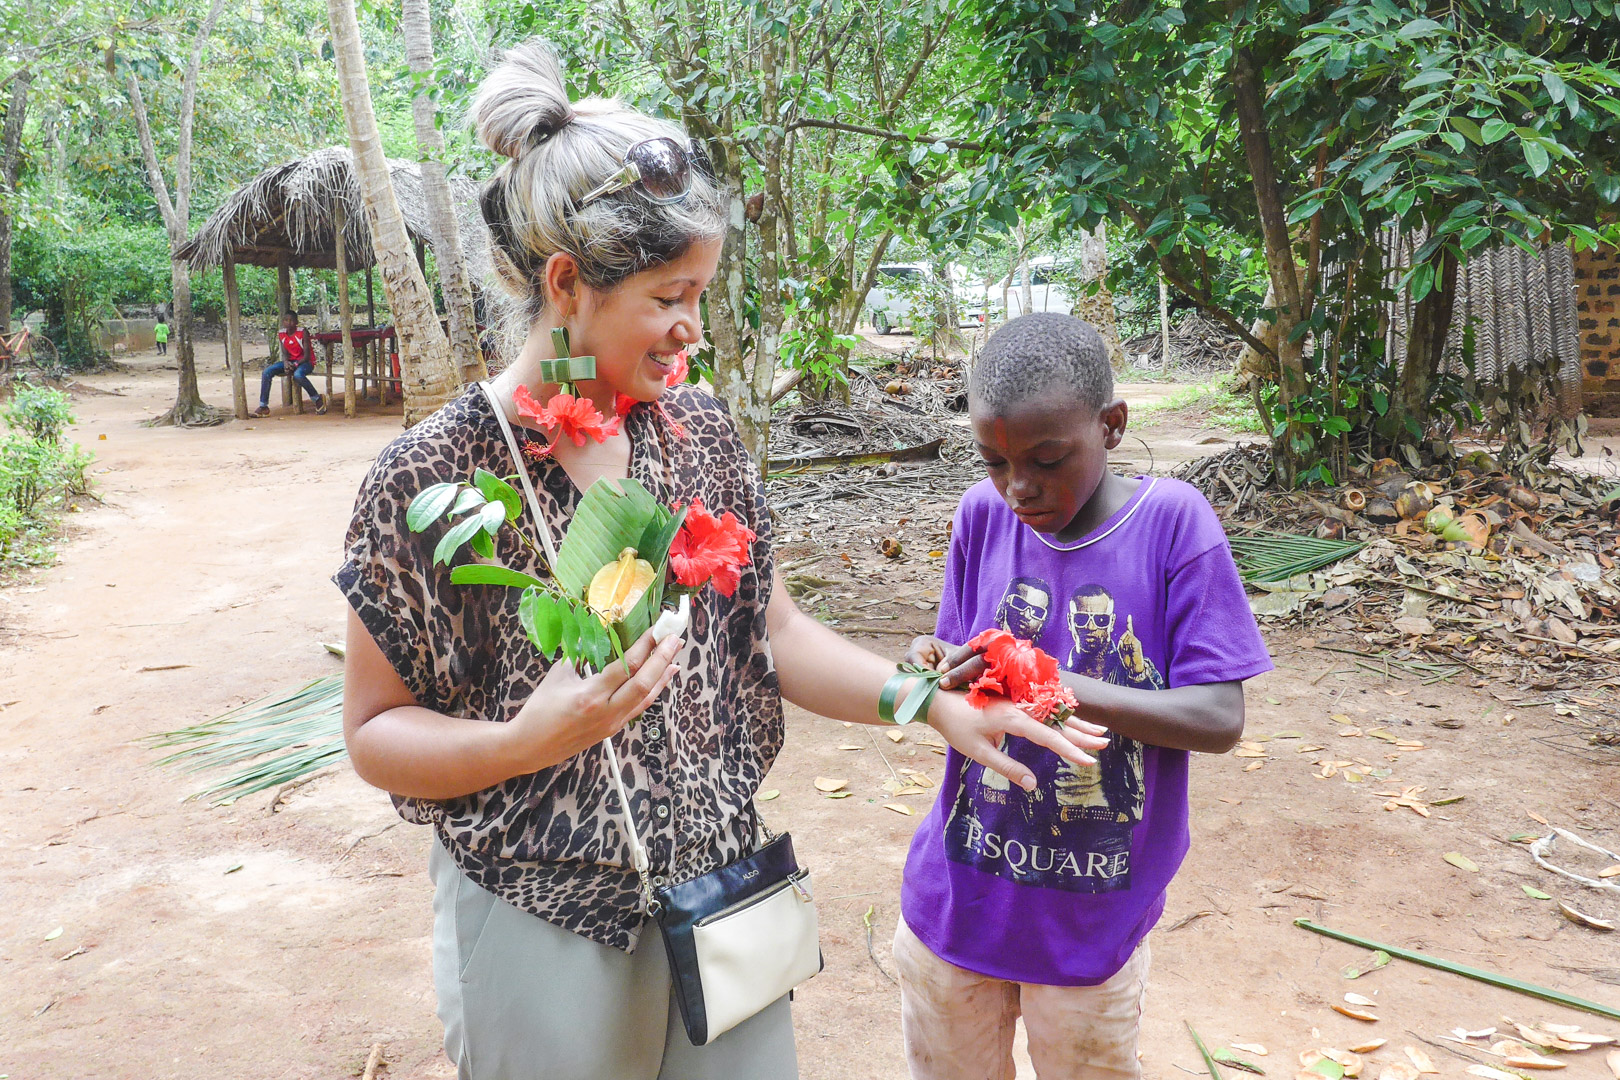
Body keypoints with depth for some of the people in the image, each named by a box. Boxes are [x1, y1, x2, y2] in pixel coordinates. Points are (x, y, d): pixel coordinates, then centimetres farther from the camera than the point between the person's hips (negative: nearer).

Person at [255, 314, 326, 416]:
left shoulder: (303, 333, -15)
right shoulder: (281, 334, 1)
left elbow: (307, 356, -17)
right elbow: (285, 353, 2)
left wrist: (295, 365, -30)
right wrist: (286, 362, -22)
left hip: (305, 361, -6)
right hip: (290, 361, 6)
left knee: (298, 374, -40)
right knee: (267, 372, -13)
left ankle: (318, 399, -19)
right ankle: (263, 406, -9)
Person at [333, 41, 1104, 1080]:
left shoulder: (699, 429, -1)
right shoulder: (431, 476, -15)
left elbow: (772, 628, 4)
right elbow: (374, 730, -9)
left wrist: (934, 704, -7)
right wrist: (531, 738, -26)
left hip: (719, 884, 5)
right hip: (546, 924, -4)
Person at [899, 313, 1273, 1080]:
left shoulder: (1172, 522, -14)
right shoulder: (983, 514, -5)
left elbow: (1219, 720, -16)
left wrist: (1056, 686, -29)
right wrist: (940, 674, -18)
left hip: (1093, 923, -3)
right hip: (955, 901, 3)